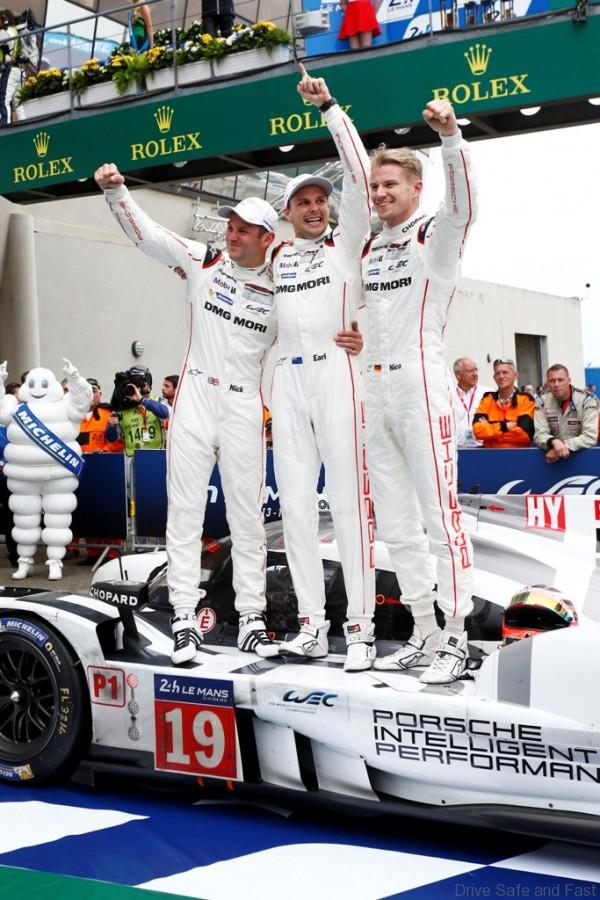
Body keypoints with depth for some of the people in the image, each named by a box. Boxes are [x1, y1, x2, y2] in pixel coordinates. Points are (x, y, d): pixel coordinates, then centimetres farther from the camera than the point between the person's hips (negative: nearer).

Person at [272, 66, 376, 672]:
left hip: (337, 374, -5)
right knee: (295, 503, 3)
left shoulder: (346, 241, 7)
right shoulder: (275, 258, 18)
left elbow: (359, 173, -5)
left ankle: (360, 628, -6)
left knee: (349, 499, -8)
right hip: (287, 379, 5)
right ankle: (312, 625, 8)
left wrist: (328, 106, -6)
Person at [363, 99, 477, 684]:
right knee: (396, 526, 9)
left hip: (421, 386, -7)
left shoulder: (435, 236, 0)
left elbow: (462, 203, -22)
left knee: (441, 515, -8)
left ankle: (456, 639, -3)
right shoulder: (369, 250, 19)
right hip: (376, 393, 8)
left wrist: (449, 135, -35)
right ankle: (424, 635, 17)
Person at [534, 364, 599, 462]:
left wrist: (565, 446, -27)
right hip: (554, 455, 2)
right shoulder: (543, 402, -1)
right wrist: (554, 442, -29)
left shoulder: (586, 400, -8)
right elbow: (540, 435, -8)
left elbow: (590, 437, -16)